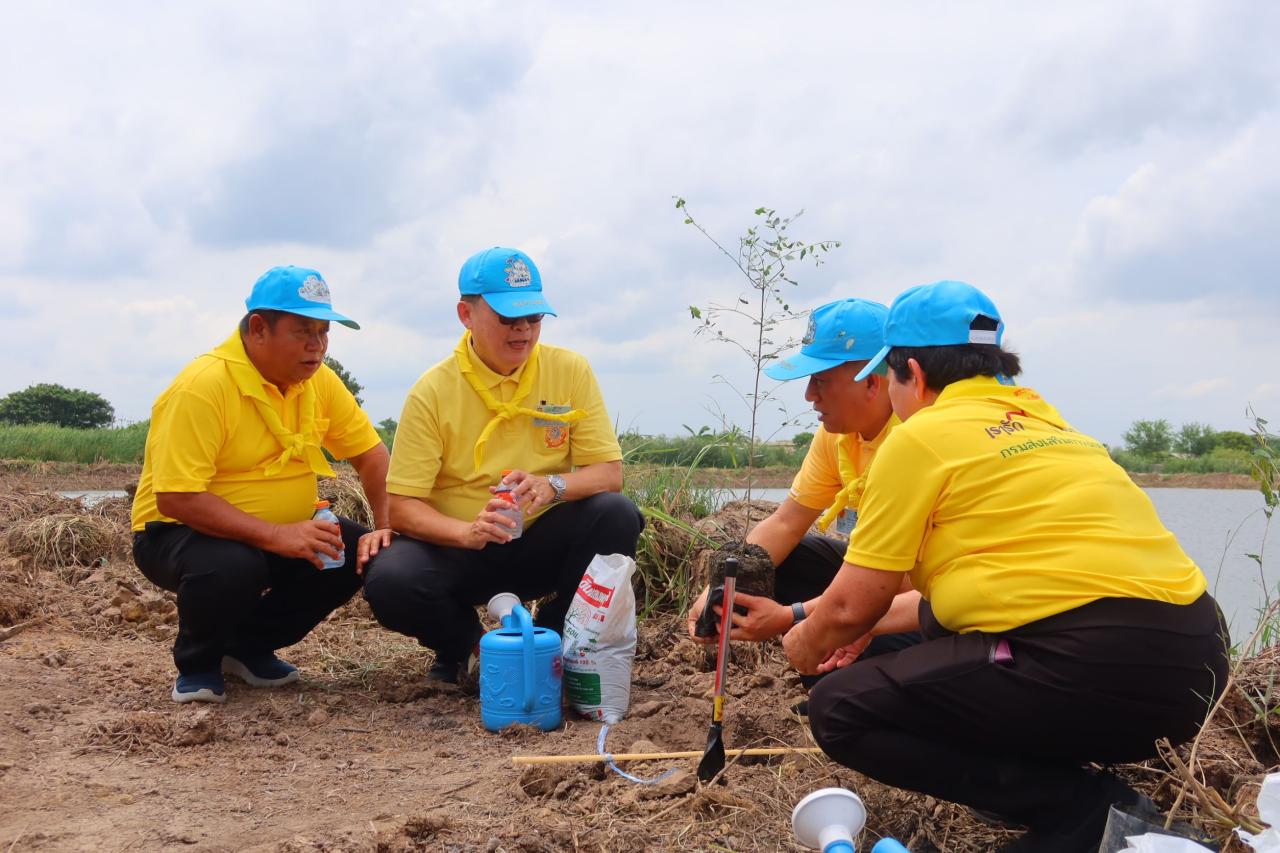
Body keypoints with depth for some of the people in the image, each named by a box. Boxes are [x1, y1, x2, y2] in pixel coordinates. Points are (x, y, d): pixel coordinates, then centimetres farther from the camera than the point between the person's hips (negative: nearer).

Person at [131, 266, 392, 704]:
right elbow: (176, 499, -30)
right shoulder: (202, 386, -24)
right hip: (178, 532, -7)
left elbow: (371, 454, 6)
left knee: (359, 553, -13)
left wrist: (388, 528, -11)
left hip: (282, 533, 7)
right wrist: (277, 537, -35)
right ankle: (197, 665, -2)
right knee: (232, 567, -37)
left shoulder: (320, 381, -2)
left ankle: (249, 647, 9)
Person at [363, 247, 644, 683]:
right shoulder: (433, 391, -10)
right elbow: (402, 508, -12)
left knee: (616, 515, -26)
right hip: (457, 549, -1)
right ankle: (461, 642, 5)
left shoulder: (570, 370, -4)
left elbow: (609, 473, -5)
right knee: (390, 582, -31)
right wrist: (467, 531, -33)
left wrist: (553, 485, -27)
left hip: (542, 543, 2)